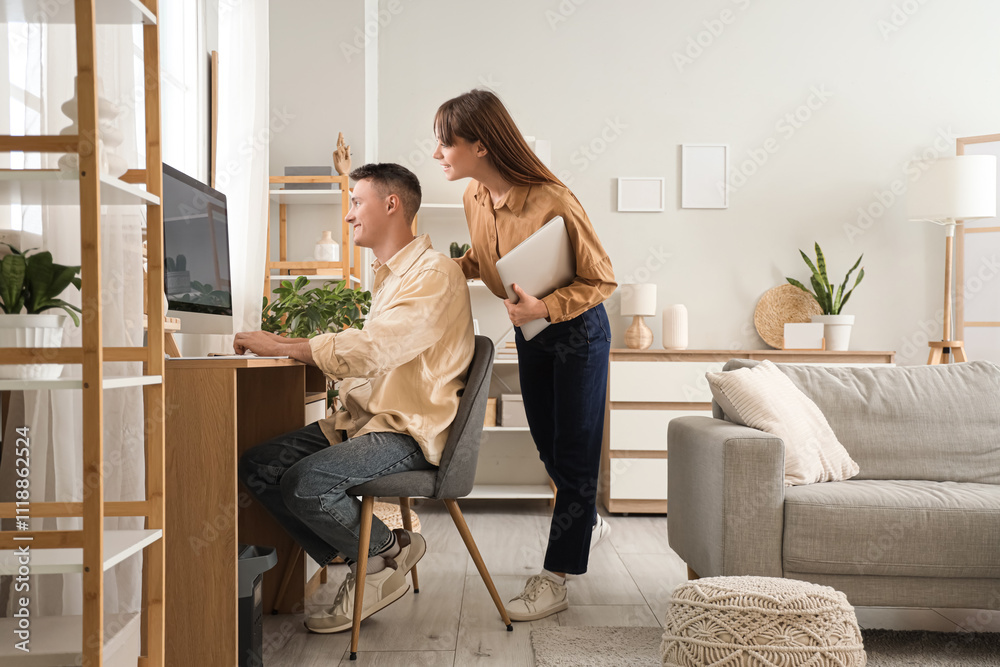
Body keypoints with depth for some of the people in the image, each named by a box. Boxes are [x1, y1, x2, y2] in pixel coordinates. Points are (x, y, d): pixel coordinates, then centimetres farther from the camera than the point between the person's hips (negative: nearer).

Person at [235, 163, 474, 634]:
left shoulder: (434, 274, -14)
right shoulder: (388, 274, 19)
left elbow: (368, 351, -24)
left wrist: (282, 345, -16)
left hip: (409, 430, -9)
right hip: (364, 418, 9)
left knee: (305, 483, -28)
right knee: (256, 467, -4)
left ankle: (389, 552, 1)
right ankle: (360, 565, 1)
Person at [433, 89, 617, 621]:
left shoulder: (552, 203, -31)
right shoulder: (474, 197, -9)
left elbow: (602, 280, -21)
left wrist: (545, 307, -34)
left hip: (578, 330, -7)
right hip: (530, 331, 8)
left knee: (573, 452, 1)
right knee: (547, 444, 18)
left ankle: (554, 579, 10)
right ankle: (589, 524, 44)